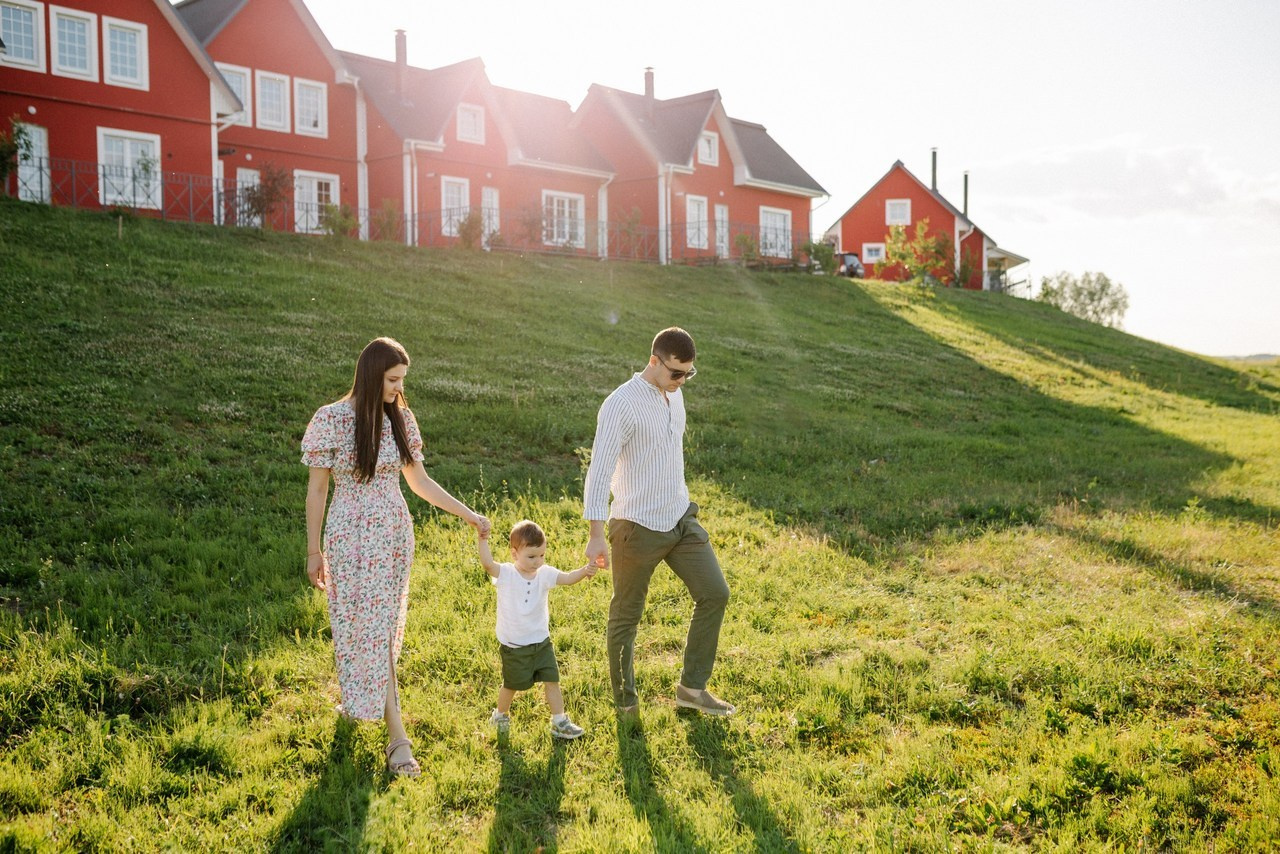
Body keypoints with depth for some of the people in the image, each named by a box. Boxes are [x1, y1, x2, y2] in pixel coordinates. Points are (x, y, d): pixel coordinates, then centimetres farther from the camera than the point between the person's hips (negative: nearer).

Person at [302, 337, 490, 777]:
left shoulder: (400, 419, 2)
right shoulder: (331, 420, -12)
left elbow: (419, 480, 11)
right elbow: (317, 489, -5)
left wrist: (468, 514, 8)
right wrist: (314, 551, -3)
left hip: (395, 534, 5)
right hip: (352, 538, -5)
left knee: (385, 628, 12)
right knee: (370, 631, -2)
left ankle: (361, 701, 32)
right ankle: (397, 736, 9)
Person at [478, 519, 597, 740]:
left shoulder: (545, 574, -6)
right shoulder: (505, 574, -16)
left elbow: (567, 578, -19)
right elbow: (488, 564, -35)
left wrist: (584, 571, -39)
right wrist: (482, 540, -49)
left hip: (541, 642, 3)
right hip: (514, 647, -3)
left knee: (552, 680, 3)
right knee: (511, 685, 14)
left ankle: (559, 722, 15)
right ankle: (500, 716, 39)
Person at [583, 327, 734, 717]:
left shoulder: (675, 394, 7)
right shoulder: (621, 404, -19)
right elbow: (599, 469, -24)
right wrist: (596, 536, -29)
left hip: (680, 519, 8)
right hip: (638, 527, -7)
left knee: (715, 593, 4)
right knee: (626, 616, 7)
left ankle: (692, 688, 17)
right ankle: (626, 701, 25)